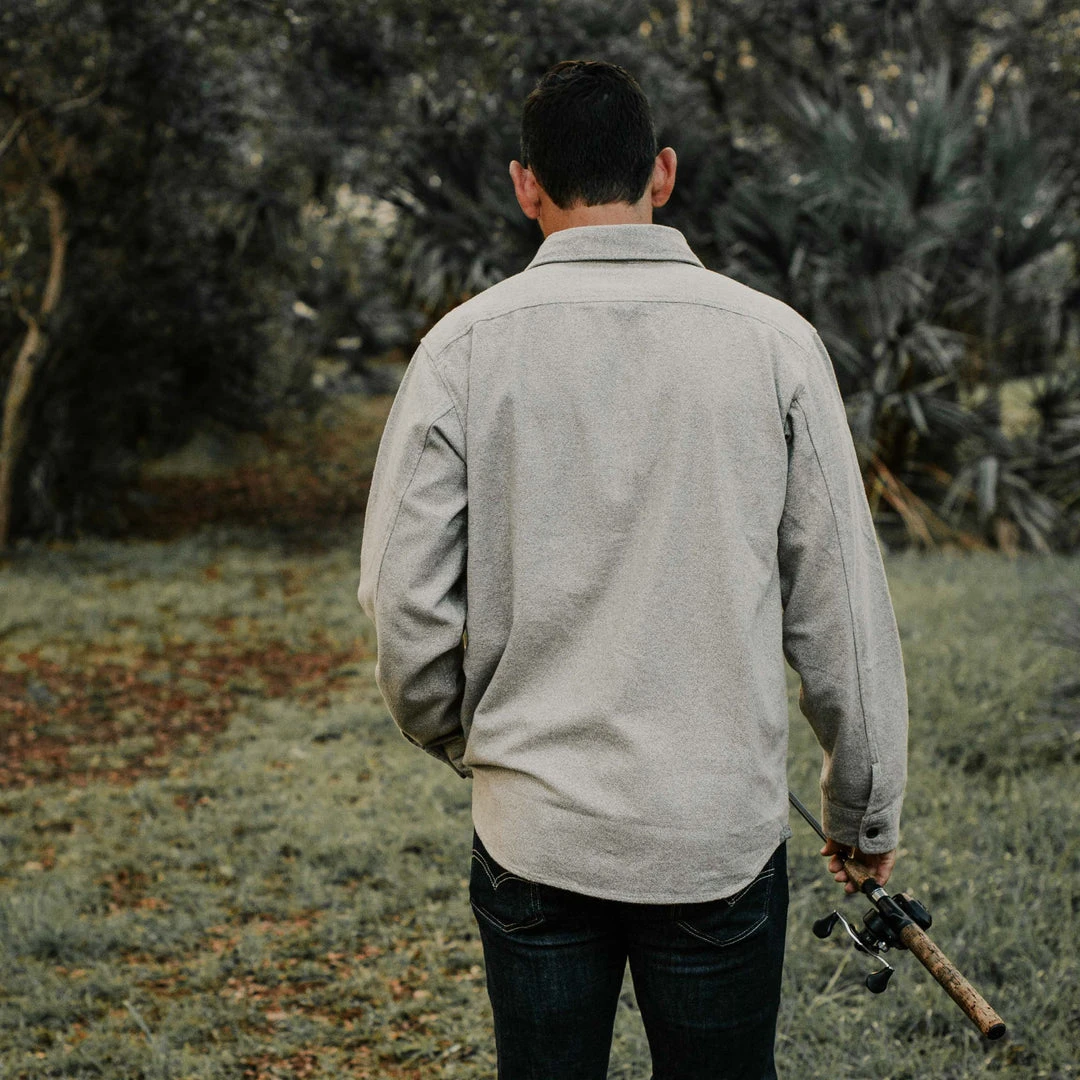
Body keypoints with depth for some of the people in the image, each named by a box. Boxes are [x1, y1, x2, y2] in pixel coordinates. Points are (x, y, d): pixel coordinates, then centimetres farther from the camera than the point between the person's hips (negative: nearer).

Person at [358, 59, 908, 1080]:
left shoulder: (463, 347, -5)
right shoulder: (773, 341, -4)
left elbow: (404, 604, -4)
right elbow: (840, 606, -2)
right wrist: (865, 807, 10)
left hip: (532, 831, 1)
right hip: (723, 835, 0)